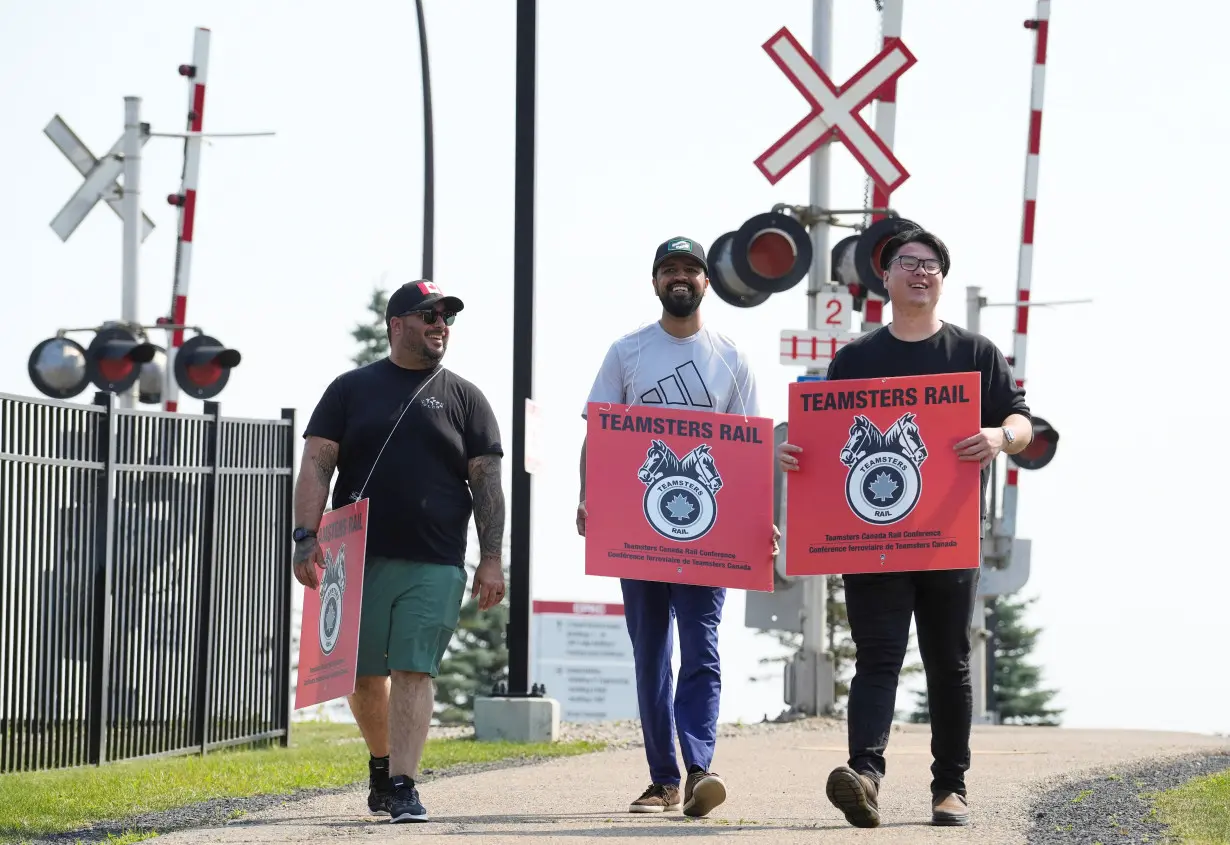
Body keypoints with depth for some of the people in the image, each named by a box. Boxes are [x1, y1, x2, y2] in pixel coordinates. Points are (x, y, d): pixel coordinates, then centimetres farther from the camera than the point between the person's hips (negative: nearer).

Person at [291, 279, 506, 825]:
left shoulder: (464, 399, 10)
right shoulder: (351, 389, 10)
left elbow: (487, 483, 6)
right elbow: (316, 466, 4)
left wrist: (491, 560, -2)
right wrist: (307, 539, -8)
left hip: (434, 567, -1)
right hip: (359, 559, 1)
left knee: (413, 672, -10)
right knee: (362, 674, 6)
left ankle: (402, 784, -12)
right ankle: (381, 762, 29)